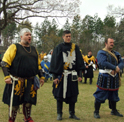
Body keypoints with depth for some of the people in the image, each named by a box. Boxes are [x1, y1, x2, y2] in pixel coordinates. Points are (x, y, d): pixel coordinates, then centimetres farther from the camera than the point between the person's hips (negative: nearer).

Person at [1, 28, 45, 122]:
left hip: (30, 81, 5)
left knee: (29, 101, 11)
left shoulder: (34, 49, 15)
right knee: (14, 101, 3)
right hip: (16, 82, -5)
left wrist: (41, 76, 16)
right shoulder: (14, 47, -4)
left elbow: (38, 64, 22)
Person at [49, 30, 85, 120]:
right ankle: (59, 114, 15)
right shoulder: (58, 48, 0)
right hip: (61, 75, -2)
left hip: (72, 75, 3)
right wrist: (55, 76, -7)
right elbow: (54, 62, -1)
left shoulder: (75, 48, 8)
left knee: (73, 95, 7)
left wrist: (80, 75, 3)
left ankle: (72, 113, 20)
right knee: (60, 95, 2)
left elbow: (80, 62, 9)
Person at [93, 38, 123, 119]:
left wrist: (117, 68, -17)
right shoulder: (101, 53, -7)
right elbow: (103, 63, -22)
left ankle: (114, 111, 33)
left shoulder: (116, 53, 14)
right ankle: (96, 112, 10)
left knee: (114, 95, 17)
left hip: (114, 78, 6)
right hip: (104, 78, -6)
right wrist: (115, 68, -19)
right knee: (100, 95, -2)